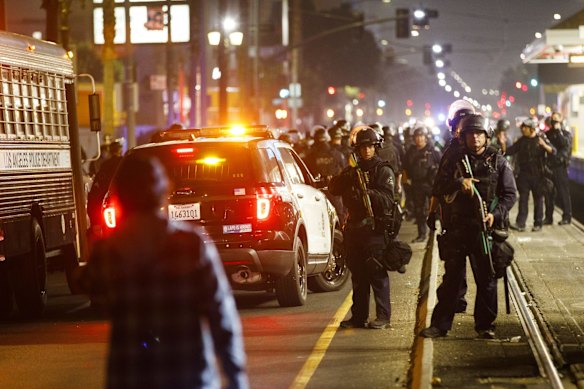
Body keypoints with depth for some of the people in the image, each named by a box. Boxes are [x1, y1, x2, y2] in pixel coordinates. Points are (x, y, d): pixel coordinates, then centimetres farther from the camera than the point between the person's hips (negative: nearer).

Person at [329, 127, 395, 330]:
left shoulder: (383, 171, -3)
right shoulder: (353, 168, 17)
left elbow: (387, 200, -14)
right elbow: (334, 189, 9)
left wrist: (368, 192, -28)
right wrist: (345, 177, -9)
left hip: (374, 228, -6)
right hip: (354, 227, 7)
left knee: (377, 274, -7)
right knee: (358, 275, 10)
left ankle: (383, 316, -5)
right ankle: (359, 316, 15)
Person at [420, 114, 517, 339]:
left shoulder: (498, 161, 4)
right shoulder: (455, 160, 10)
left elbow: (510, 193, 2)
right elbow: (439, 188, 3)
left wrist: (495, 214, -13)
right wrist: (459, 182, -16)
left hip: (485, 228, -1)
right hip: (458, 226, 1)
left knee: (486, 278, 4)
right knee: (451, 277, 3)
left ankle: (485, 324, 14)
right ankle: (440, 324, 6)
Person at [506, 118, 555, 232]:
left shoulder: (541, 139, 0)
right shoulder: (521, 141, 10)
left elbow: (553, 151, -10)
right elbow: (509, 151, 9)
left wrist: (544, 145, -28)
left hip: (538, 175, -2)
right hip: (524, 174, 3)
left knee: (538, 199, 5)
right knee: (523, 199, -3)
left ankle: (538, 224, 12)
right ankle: (520, 224, -7)